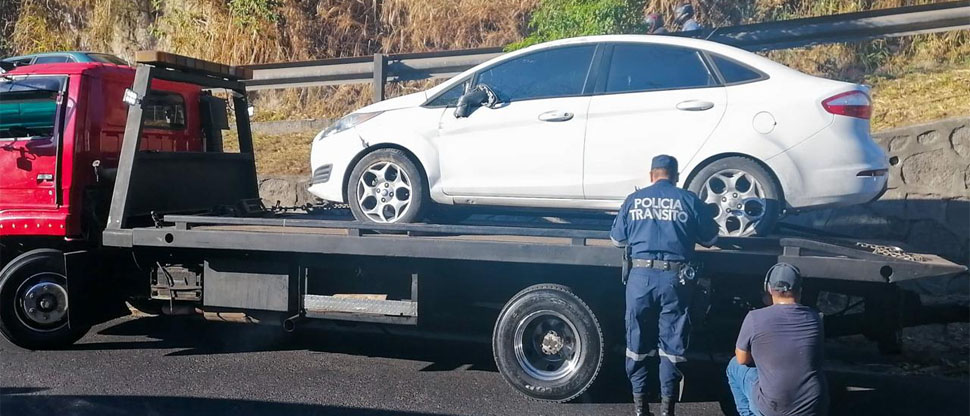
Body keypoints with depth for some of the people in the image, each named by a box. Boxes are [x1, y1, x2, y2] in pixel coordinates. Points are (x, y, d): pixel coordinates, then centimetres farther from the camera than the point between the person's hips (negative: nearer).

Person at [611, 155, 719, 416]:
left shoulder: (633, 200, 6)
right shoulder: (689, 200, 3)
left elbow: (617, 240, 14)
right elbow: (710, 239, 12)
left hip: (641, 276, 1)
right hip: (675, 278, -1)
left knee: (637, 340, 12)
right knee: (672, 342, 7)